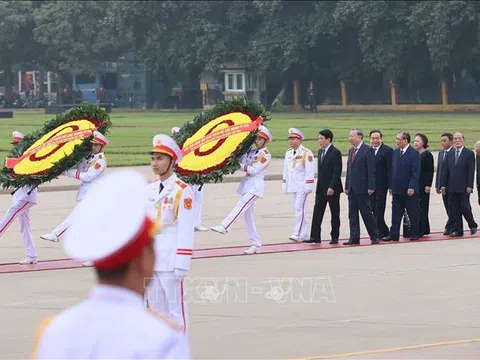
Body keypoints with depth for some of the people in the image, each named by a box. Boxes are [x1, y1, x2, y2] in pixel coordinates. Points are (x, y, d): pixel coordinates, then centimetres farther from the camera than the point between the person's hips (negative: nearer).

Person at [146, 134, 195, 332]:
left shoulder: (182, 191, -8)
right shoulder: (149, 190, 12)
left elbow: (185, 231, -11)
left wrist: (181, 264, -15)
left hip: (170, 263, -7)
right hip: (149, 261, 7)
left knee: (176, 308, -1)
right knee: (155, 307, 11)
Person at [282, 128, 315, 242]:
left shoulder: (306, 153, -8)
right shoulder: (288, 153, 14)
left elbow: (310, 171, -11)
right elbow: (286, 170, 19)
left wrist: (308, 186, -16)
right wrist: (284, 185, 16)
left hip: (302, 186, -7)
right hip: (292, 185, 7)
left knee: (299, 208, -13)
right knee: (297, 209, 8)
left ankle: (298, 234, -15)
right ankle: (304, 234, 14)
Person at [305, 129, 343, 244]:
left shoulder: (335, 153, -12)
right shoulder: (320, 152, 13)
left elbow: (337, 171, -17)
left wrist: (332, 187, -21)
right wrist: (318, 186, 14)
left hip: (332, 188, -8)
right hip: (321, 188, 8)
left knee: (334, 213, 2)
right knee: (317, 212, 2)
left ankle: (335, 237, 8)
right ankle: (315, 237, 2)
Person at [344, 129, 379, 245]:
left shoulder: (368, 150, -8)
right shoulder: (351, 151, 15)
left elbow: (371, 170, -12)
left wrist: (370, 187, -16)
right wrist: (347, 186, 13)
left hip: (362, 188, -7)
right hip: (352, 189, 7)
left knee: (366, 213, -2)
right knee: (352, 214, 6)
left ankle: (375, 236, 8)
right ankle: (354, 238, 8)